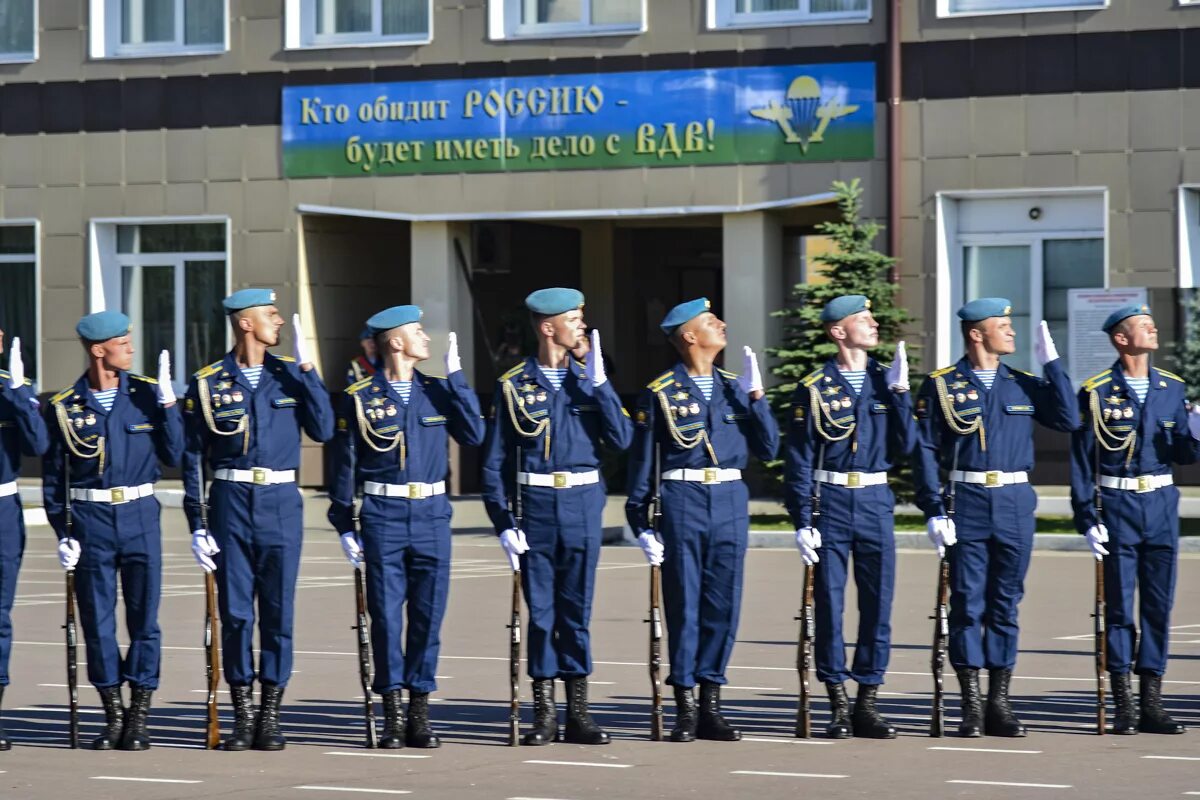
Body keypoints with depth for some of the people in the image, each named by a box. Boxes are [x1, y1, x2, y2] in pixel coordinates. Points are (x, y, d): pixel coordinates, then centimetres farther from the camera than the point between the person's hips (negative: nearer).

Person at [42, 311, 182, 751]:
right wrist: (63, 533, -1)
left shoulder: (146, 393, 4)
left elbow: (172, 454, 2)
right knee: (97, 621, 3)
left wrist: (167, 404, -8)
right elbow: (53, 476, 5)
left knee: (144, 618, 1)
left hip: (140, 516, 1)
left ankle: (139, 717, 10)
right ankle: (113, 715, 14)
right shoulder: (64, 407, 0)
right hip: (91, 521, -1)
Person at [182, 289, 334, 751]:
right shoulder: (208, 384, 1)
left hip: (281, 505, 1)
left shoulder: (290, 375, 6)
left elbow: (322, 430, -5)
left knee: (278, 611, 2)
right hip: (231, 505, -1)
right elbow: (194, 458, 3)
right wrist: (197, 525, -1)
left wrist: (306, 367, -7)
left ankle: (270, 717, 9)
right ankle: (242, 717, 10)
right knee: (235, 613, 2)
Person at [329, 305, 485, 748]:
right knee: (386, 616, -1)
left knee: (428, 615, 3)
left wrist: (455, 377, -4)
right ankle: (391, 714, 8)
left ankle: (420, 714, 11)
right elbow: (344, 464, 3)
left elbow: (474, 435, -3)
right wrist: (345, 527, 0)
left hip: (431, 514, 3)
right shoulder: (360, 397, 0)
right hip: (383, 516, -3)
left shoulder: (438, 391, 10)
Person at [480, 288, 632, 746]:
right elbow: (495, 462, 1)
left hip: (583, 505, 2)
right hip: (536, 506, -2)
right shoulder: (513, 386, 1)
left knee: (577, 610, 5)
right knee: (540, 611, 2)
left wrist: (599, 384, -9)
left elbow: (621, 440, -3)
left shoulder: (588, 380, 8)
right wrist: (503, 522, -6)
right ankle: (544, 713, 9)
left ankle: (578, 712, 11)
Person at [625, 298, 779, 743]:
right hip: (683, 502, -4)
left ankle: (711, 706, 12)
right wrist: (641, 524, -3)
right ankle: (685, 708, 6)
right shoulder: (660, 393, 0)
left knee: (723, 605, 4)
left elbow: (767, 448, 8)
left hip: (730, 503, 4)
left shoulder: (734, 387, 12)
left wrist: (755, 396, -2)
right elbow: (642, 463, 1)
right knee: (683, 606, -1)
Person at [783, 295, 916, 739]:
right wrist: (802, 521, -7)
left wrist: (899, 394, -6)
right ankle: (839, 705, 9)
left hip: (876, 502, 3)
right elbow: (799, 460, -2)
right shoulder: (814, 389, -1)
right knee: (830, 606, 0)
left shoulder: (886, 382, 9)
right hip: (831, 503, -3)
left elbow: (906, 446, 3)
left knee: (878, 606, 3)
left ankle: (867, 704, 11)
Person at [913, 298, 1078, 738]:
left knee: (1006, 605, 6)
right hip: (966, 506, -3)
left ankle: (999, 703, 12)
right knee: (967, 605, -1)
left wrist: (1051, 362, -2)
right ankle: (971, 706, 5)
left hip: (1014, 504, 3)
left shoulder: (1023, 385, 10)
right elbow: (926, 451, -2)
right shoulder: (941, 386, 0)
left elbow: (1068, 419, 0)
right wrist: (934, 511, -10)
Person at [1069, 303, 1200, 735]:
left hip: (1162, 504, 4)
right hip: (1117, 506, -4)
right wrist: (1087, 519, -9)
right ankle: (1124, 707, 3)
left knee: (1159, 605, 5)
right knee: (1119, 607, -2)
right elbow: (1081, 460, -3)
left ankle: (1152, 703, 11)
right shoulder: (1097, 393, -3)